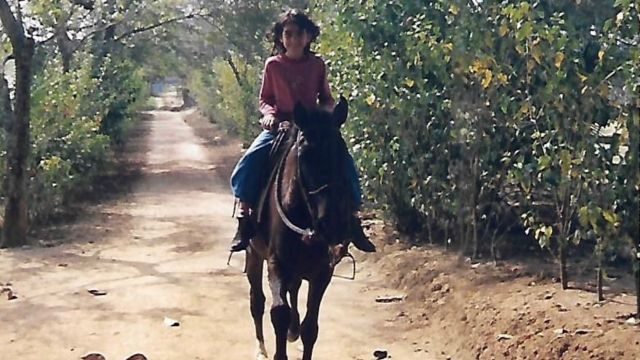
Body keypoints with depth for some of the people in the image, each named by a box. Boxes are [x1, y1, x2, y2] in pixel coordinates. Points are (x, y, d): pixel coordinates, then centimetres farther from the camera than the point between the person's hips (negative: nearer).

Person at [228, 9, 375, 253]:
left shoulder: (317, 65, 3)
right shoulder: (273, 65, 1)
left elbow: (327, 98, 11)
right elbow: (265, 99, 8)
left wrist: (324, 111, -11)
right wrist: (269, 113, -13)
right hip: (279, 126, -1)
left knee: (345, 162, -17)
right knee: (250, 162, -24)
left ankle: (352, 218, -3)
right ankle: (244, 220, -13)